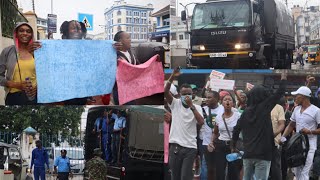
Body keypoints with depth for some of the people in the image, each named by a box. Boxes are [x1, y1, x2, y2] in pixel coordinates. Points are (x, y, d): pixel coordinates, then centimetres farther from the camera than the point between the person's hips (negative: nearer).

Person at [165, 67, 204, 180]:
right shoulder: (175, 104, 4)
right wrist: (172, 77, -24)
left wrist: (191, 106, -16)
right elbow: (165, 91, -12)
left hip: (190, 147, -1)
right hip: (175, 146, 1)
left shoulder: (196, 107, 3)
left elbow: (201, 122, -14)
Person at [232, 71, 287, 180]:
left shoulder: (246, 112, 5)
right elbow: (279, 93, 1)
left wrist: (233, 146, 20)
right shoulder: (264, 108, -6)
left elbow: (236, 130, 8)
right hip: (263, 154, -5)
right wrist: (283, 80, 16)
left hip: (248, 153, 5)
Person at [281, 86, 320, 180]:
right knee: (296, 172, 13)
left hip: (309, 146, -7)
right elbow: (291, 125, 16)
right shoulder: (296, 109, 11)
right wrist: (283, 136, 3)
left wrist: (310, 131, -22)